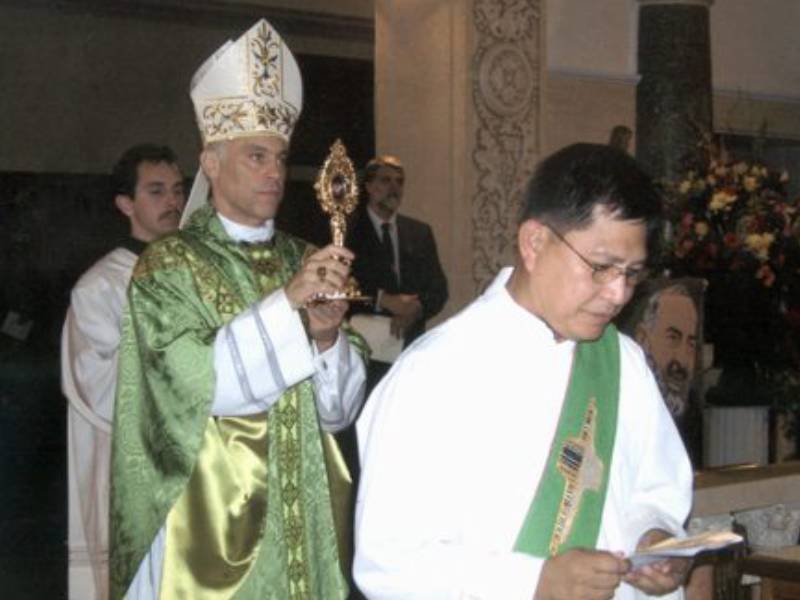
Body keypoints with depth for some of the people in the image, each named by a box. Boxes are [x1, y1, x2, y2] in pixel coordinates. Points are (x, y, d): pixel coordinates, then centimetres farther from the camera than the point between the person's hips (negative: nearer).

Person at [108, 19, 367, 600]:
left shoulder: (303, 261, 8)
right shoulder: (167, 266, -6)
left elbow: (339, 407, 6)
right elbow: (197, 387, -18)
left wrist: (326, 336, -14)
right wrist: (285, 303, -22)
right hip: (211, 526, -4)